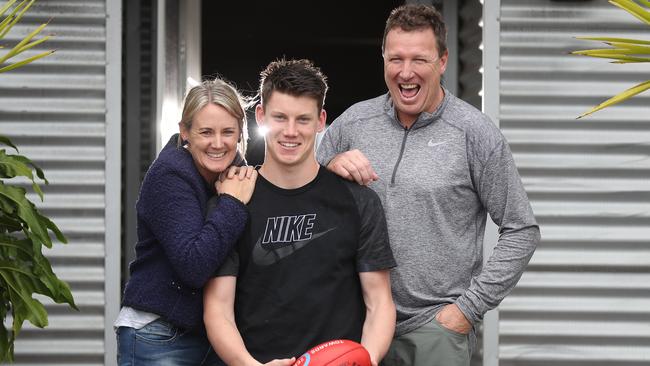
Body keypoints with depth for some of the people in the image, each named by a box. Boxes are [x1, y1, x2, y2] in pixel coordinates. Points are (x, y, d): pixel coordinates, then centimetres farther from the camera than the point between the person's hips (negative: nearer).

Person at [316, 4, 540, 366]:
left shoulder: (475, 133, -6)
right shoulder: (352, 122, 3)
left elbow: (521, 231, -3)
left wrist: (469, 308, -7)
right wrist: (330, 170, -11)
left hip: (438, 325, -3)